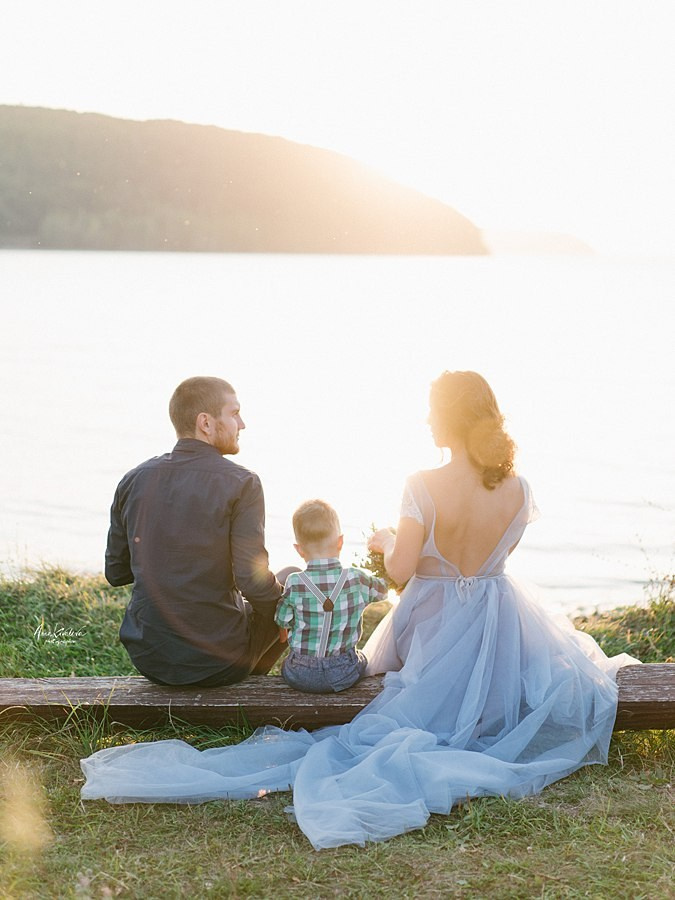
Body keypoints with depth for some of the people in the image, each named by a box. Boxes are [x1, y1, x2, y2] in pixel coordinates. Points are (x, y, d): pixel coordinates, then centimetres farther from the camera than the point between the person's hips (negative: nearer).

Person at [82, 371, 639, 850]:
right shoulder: (518, 490, -9)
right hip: (502, 629, 0)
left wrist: (387, 543, 3)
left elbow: (401, 571, -19)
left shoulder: (423, 488, -21)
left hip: (435, 629, 0)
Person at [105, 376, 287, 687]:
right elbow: (253, 582, -20)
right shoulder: (241, 483, -15)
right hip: (216, 658, -5)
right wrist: (284, 598, 2)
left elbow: (115, 572, 7)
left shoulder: (133, 480, 1)